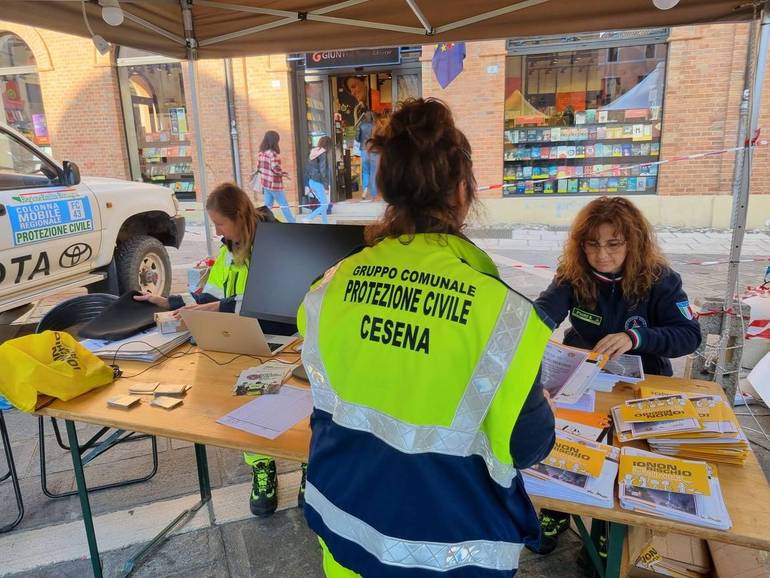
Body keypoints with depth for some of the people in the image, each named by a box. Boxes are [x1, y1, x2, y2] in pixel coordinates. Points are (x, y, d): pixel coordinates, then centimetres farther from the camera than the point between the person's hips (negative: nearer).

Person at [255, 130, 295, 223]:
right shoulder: (272, 153, -17)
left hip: (266, 183, 8)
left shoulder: (261, 153, 8)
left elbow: (258, 167, 14)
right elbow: (275, 167, -25)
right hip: (274, 184, -8)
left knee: (268, 206, 13)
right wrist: (283, 173, -9)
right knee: (284, 206, 3)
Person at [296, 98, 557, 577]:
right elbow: (527, 445, -15)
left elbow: (330, 400, 2)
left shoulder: (332, 286, -13)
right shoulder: (499, 308, -26)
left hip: (345, 518, 3)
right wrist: (544, 408, 6)